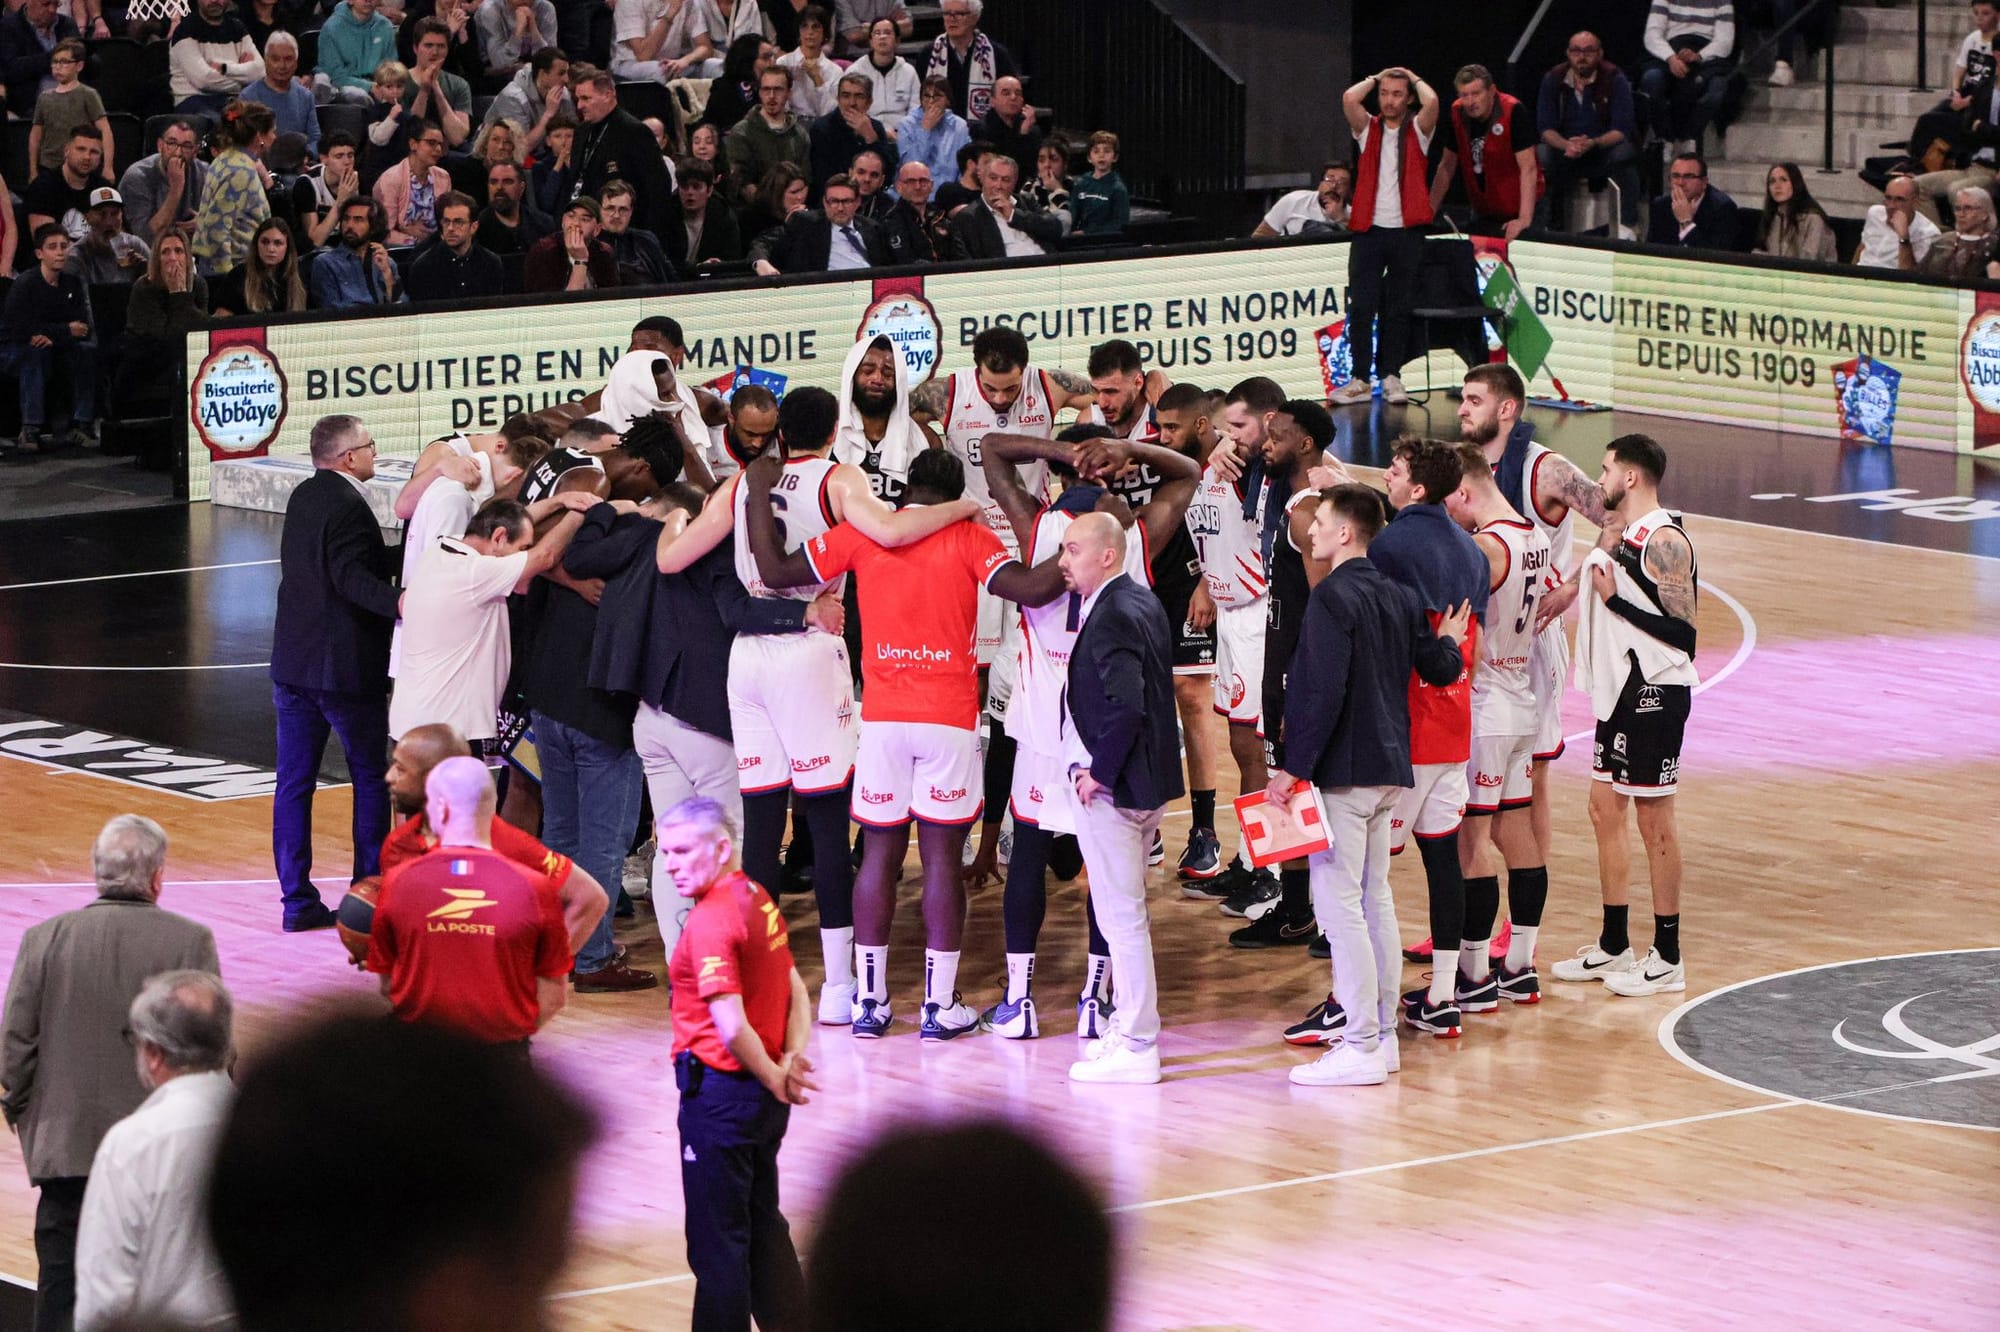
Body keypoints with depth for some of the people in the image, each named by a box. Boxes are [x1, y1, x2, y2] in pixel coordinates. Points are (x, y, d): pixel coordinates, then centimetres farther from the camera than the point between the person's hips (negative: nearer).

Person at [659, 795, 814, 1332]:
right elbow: (796, 991, 13)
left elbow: (732, 1026, -25)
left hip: (720, 1090, -9)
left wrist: (776, 1079, -11)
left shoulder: (711, 921, -20)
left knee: (717, 1239, 2)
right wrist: (793, 1059, 0)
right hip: (764, 1093, 9)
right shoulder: (758, 900, 7)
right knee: (762, 1224, 20)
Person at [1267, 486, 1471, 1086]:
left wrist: (1294, 767, -18)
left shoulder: (1333, 598, -14)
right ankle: (1382, 1035, 19)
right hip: (1389, 767, 9)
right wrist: (1448, 642, 38)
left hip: (1343, 771, -9)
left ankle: (1359, 1047, -10)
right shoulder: (1399, 596, 11)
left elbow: (1324, 693, -21)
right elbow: (1439, 670, 16)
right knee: (1375, 899, 15)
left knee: (1338, 903, -7)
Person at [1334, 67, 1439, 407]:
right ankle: (1361, 379, -1)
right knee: (1361, 307, -3)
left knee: (1399, 309, 4)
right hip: (1369, 229, 1)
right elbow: (1349, 98, -9)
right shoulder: (1368, 129, 10)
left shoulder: (1417, 130, 6)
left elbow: (1431, 102, -15)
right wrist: (1376, 78, 8)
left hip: (1407, 231, -1)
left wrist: (1413, 77, 4)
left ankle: (1391, 376, 9)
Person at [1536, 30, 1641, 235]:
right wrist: (1566, 145, -30)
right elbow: (1545, 128, -7)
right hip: (1565, 153, 2)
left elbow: (1622, 130, -15)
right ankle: (1553, 228, -20)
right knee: (1541, 155, -30)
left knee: (1624, 153, -34)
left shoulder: (1614, 79, -9)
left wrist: (1593, 144, -35)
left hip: (1604, 149, -1)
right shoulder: (1553, 80, -3)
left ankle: (1629, 226, -26)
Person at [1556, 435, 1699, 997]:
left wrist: (1616, 599, -23)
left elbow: (1682, 630, -22)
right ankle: (1613, 947, 23)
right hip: (1620, 692, 10)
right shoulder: (1619, 534, 11)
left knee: (1654, 821, -3)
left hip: (1656, 695, -10)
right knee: (1604, 810, 13)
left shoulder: (1665, 541, -18)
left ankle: (1667, 960, 6)